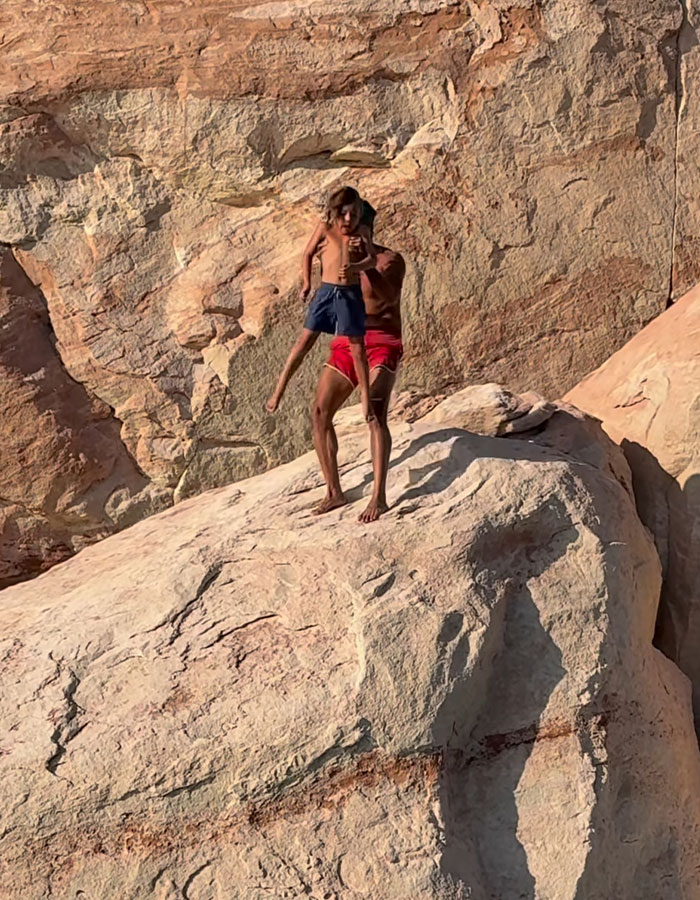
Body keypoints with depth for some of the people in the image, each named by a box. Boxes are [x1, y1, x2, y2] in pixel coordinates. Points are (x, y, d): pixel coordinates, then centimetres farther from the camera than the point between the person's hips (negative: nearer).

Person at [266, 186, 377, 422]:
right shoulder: (325, 227, 3)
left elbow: (372, 259, -9)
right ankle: (279, 390, 8)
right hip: (326, 291, 0)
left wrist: (355, 267, -29)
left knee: (356, 345, 3)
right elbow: (308, 254, 12)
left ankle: (366, 397, 13)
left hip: (351, 294, 0)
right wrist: (306, 283, 4)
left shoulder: (362, 232, 3)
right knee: (305, 340, 2)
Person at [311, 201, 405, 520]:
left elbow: (390, 296, -24)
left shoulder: (389, 260, -4)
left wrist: (365, 264, -37)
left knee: (375, 415, -22)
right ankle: (334, 491, 5)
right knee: (320, 412, -5)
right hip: (345, 344, 6)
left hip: (381, 346, -6)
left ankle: (379, 497, -26)